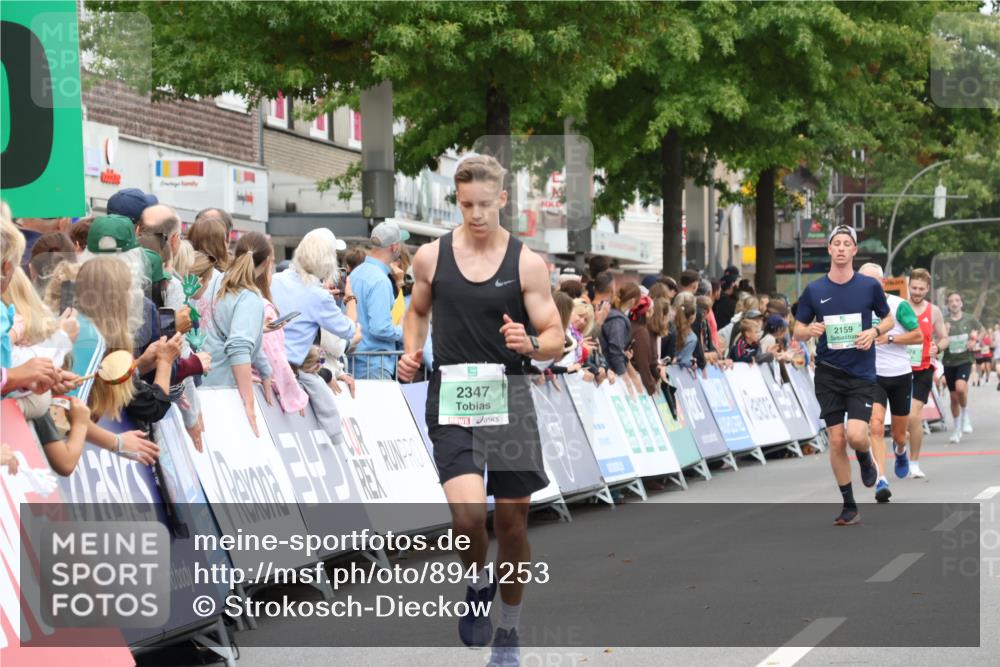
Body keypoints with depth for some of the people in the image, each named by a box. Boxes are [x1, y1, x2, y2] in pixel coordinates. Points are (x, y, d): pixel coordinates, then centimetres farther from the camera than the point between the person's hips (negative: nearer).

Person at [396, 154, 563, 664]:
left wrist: (531, 345, -22)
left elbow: (555, 339, 0)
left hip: (509, 398, 0)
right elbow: (417, 310, 22)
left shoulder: (527, 263, -1)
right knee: (468, 512, -22)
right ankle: (478, 581, 11)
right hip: (450, 398, 0)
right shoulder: (431, 257, 3)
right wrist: (412, 353, 4)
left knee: (512, 521, 7)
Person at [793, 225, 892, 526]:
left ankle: (866, 459, 20)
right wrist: (810, 330, -15)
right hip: (828, 374, 2)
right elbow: (798, 331, 8)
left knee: (856, 435, -18)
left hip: (862, 374, -2)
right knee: (836, 441, 0)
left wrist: (875, 332, -10)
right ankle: (849, 507, 13)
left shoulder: (870, 286, -2)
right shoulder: (814, 291, 1)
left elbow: (889, 319, 11)